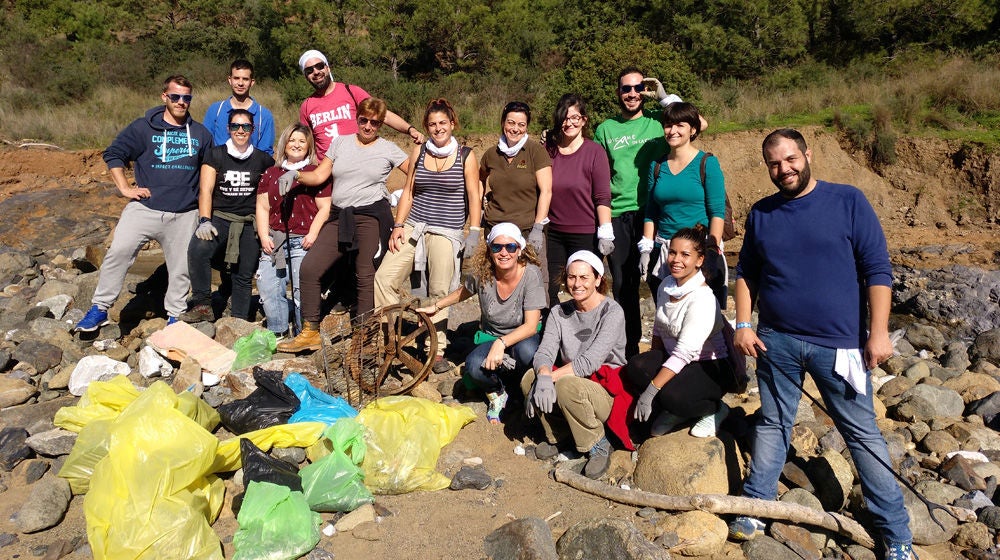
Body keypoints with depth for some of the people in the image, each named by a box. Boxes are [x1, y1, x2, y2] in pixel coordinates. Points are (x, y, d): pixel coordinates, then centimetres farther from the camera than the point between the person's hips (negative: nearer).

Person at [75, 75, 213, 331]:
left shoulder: (201, 134, 10)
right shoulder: (143, 127, 2)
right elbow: (113, 154, 4)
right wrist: (125, 188, -5)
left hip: (184, 216, 2)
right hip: (144, 208, -2)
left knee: (181, 268, 5)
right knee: (119, 251, -15)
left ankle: (175, 317, 20)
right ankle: (99, 309, -3)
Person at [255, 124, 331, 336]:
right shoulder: (270, 174, 18)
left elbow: (324, 208, -2)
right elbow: (262, 207, 14)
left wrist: (312, 234, -12)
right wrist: (264, 236, 3)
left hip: (302, 241, -4)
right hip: (274, 241, 4)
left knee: (303, 290, -10)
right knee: (267, 288, -1)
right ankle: (277, 333, 14)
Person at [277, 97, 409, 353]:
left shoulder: (388, 149, 7)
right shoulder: (340, 142, 16)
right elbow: (319, 175, 11)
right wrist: (296, 174, -4)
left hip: (372, 216, -4)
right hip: (340, 217, 4)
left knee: (366, 277, -8)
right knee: (309, 267, -7)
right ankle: (310, 333, 2)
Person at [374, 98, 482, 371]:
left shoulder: (466, 156, 2)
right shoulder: (419, 152, 11)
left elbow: (474, 196, 0)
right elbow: (408, 192, 13)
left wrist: (474, 233, -8)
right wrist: (398, 225, 4)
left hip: (447, 233, -3)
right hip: (414, 226, 3)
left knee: (440, 292, -7)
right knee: (384, 278, -9)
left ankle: (436, 351, 7)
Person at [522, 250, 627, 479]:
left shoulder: (612, 312, -14)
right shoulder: (559, 312, 4)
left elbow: (590, 362, -24)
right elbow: (544, 352, -8)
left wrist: (552, 377, -26)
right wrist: (543, 376, -29)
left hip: (608, 392, -5)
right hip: (573, 381, 5)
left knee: (566, 385, -34)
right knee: (529, 378, -19)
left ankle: (599, 446, -8)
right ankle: (556, 437, 4)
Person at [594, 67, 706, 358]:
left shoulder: (659, 121, 6)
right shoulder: (605, 129, 11)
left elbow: (701, 124, -7)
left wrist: (665, 97, -4)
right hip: (618, 216, 2)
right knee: (622, 284, 9)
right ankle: (629, 351, 23)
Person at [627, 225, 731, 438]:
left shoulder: (703, 299, -24)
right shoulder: (666, 285, 0)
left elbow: (684, 353, -28)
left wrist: (650, 392, -30)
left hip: (710, 367, -6)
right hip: (672, 358, 6)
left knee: (671, 396, -34)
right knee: (635, 368, -23)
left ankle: (716, 409, 0)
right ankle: (675, 412, 3)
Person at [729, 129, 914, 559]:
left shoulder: (848, 201, -2)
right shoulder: (760, 214, 8)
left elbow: (877, 270, -4)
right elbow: (746, 273, 13)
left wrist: (878, 331, -10)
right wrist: (743, 323, 3)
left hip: (838, 344, -2)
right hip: (776, 342, 3)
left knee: (863, 433, 6)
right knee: (772, 425, 12)